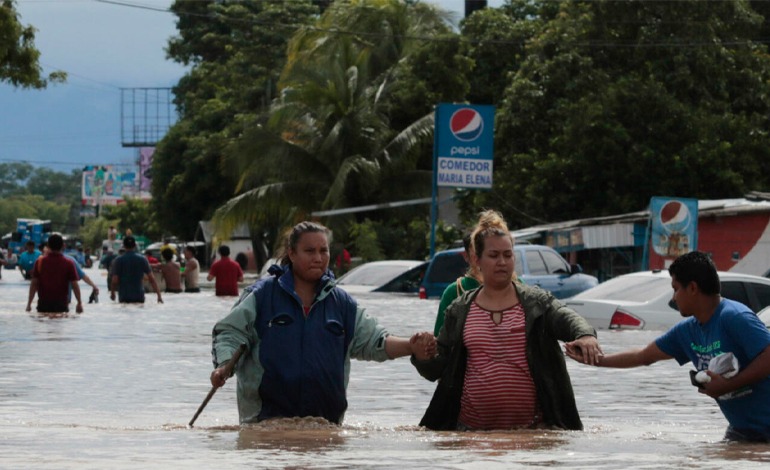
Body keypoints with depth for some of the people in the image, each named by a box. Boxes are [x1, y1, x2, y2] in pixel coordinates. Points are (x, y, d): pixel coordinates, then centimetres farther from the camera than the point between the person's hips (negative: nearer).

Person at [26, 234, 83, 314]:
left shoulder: (40, 262, -2)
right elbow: (74, 285, -3)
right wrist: (79, 303, 5)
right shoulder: (68, 264, -4)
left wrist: (29, 303, 2)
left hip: (43, 304, 1)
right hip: (61, 304, -1)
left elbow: (34, 284, -2)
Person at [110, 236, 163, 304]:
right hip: (139, 296, 1)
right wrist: (159, 295, -1)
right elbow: (152, 279, -4)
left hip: (124, 298, -1)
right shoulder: (142, 259, -1)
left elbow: (114, 280, -8)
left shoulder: (118, 260, -4)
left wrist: (112, 293, 10)